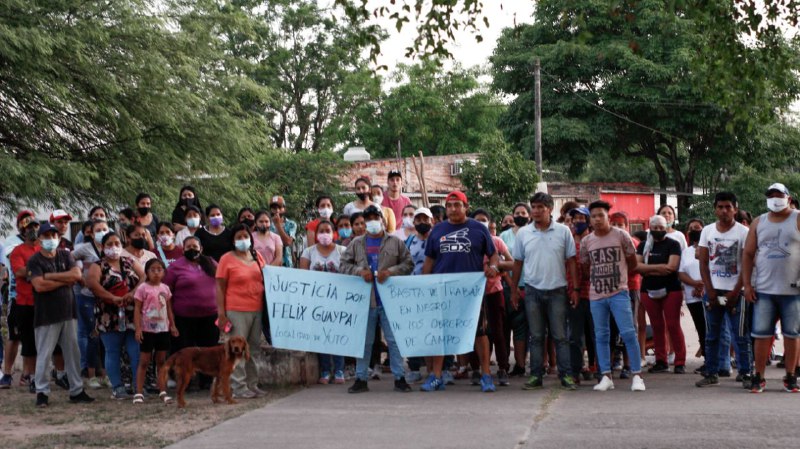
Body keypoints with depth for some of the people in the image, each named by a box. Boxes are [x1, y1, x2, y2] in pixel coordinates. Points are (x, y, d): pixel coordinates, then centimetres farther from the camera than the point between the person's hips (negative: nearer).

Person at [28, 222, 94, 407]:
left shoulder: (65, 255, 11)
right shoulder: (34, 261, -3)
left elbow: (77, 274, -5)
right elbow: (39, 286, -17)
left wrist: (50, 276, -11)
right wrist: (65, 280, -9)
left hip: (68, 312, 4)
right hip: (46, 315, -4)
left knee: (73, 353, 7)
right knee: (44, 355, -2)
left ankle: (76, 390, 14)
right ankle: (42, 392, 6)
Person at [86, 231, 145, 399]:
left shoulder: (129, 262, 15)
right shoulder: (99, 266, 4)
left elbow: (144, 277, 2)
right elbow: (92, 283, -15)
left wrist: (133, 293, -16)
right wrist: (113, 299, -23)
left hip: (133, 316, 2)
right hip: (110, 318, -2)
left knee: (136, 352, -2)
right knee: (113, 353, 3)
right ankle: (117, 388, 9)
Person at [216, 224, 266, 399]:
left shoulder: (257, 256, 13)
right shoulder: (227, 259, -1)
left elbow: (265, 280, 21)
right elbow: (220, 288, -3)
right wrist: (221, 313, -8)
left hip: (257, 310, 5)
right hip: (237, 311, -5)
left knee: (253, 348, 10)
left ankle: (252, 385, 18)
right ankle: (239, 387, 1)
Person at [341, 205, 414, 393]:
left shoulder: (395, 242, 6)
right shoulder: (357, 243, 10)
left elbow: (408, 263, 2)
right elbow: (343, 264, 8)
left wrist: (390, 271, -13)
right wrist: (359, 271, -9)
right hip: (365, 299, 1)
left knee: (394, 340, 1)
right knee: (364, 341, 7)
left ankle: (399, 378, 8)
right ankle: (361, 378, 12)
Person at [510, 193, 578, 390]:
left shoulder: (563, 231, -1)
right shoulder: (523, 233, 3)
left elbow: (571, 262, 2)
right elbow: (518, 263, 10)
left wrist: (575, 289, -2)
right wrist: (514, 289, 9)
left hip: (557, 291, -2)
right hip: (533, 291, 2)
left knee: (560, 336, 2)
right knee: (536, 337, 7)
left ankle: (566, 375, 6)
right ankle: (536, 376, 12)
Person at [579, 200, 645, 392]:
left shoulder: (621, 236, -4)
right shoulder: (586, 241, 4)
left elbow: (633, 262, 6)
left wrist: (618, 274, 10)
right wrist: (600, 277, 9)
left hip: (619, 293, -3)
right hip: (596, 295, 3)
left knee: (628, 332, -8)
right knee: (601, 336, 6)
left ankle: (637, 376, -1)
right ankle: (606, 377, 11)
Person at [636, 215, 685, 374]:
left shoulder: (673, 244, 0)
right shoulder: (643, 245, 11)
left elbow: (672, 267, -14)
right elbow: (636, 266, -3)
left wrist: (648, 270, -8)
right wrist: (659, 267, -12)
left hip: (671, 290, -4)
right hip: (649, 291, 4)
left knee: (673, 325, -6)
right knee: (657, 327, 7)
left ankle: (680, 362, -4)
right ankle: (661, 361, 13)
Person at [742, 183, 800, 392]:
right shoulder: (759, 222, 11)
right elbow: (748, 254, 11)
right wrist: (746, 284, 3)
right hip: (764, 290, 2)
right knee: (761, 334, 1)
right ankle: (759, 377, 7)